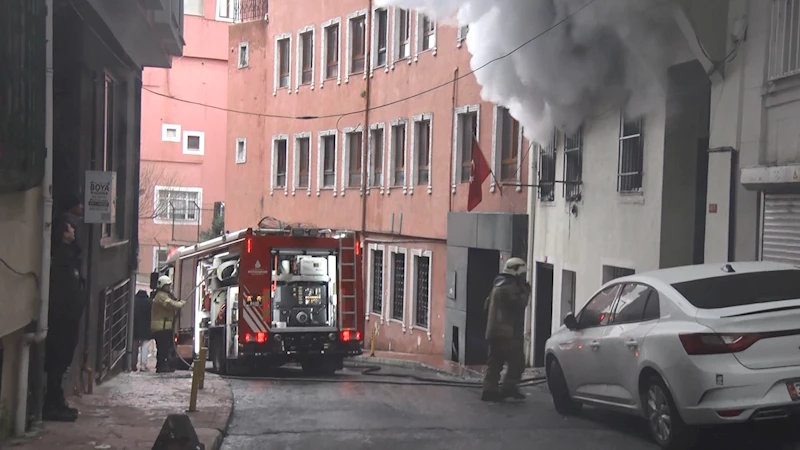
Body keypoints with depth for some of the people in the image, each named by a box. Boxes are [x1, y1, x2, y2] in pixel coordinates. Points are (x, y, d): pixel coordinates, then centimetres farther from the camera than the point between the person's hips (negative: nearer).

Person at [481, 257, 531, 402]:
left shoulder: (499, 285, 20)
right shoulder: (509, 287, -13)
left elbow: (488, 306, 24)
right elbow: (520, 303, -22)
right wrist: (525, 292, -7)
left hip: (494, 330, 10)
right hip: (508, 332, -10)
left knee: (495, 362, 8)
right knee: (517, 361, -5)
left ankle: (489, 390, 5)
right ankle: (509, 388, -6)